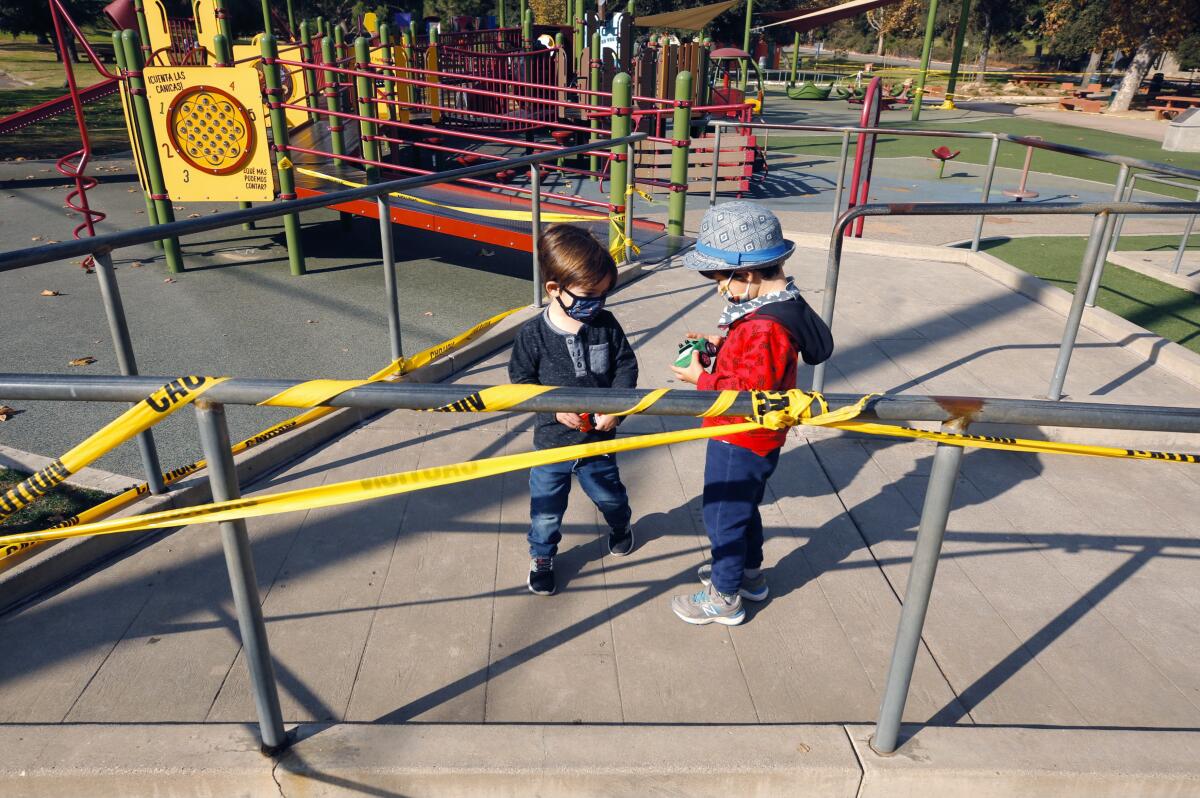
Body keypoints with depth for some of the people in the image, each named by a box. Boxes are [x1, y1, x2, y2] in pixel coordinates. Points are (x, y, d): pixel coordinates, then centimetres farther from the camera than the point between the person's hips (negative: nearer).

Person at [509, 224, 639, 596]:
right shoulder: (533, 334, -15)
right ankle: (542, 556, 35)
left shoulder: (606, 325, -8)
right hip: (552, 441, -2)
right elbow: (521, 380, -7)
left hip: (598, 439, 2)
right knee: (546, 509, 9)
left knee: (610, 495, 23)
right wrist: (555, 409, -19)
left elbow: (626, 365, 0)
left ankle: (621, 526, 55)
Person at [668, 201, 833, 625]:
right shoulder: (779, 304, 1)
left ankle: (725, 598, 26)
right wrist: (723, 344, 1)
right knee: (743, 508, 27)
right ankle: (749, 573, 48)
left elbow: (750, 392, -30)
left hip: (741, 443, -10)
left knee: (723, 516, 8)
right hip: (754, 438, 10)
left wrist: (701, 379, -20)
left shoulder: (765, 327, -31)